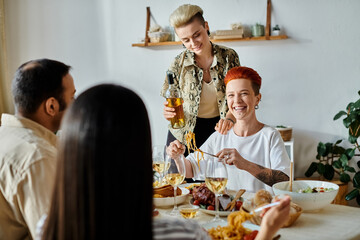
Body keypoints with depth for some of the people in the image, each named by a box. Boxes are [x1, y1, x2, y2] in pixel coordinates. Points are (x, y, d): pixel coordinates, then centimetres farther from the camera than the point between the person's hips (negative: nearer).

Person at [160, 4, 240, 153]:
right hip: (184, 134, 0)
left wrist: (229, 118, -26)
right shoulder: (179, 63, -9)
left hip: (218, 129, 1)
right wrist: (168, 113, -24)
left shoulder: (229, 57, -7)